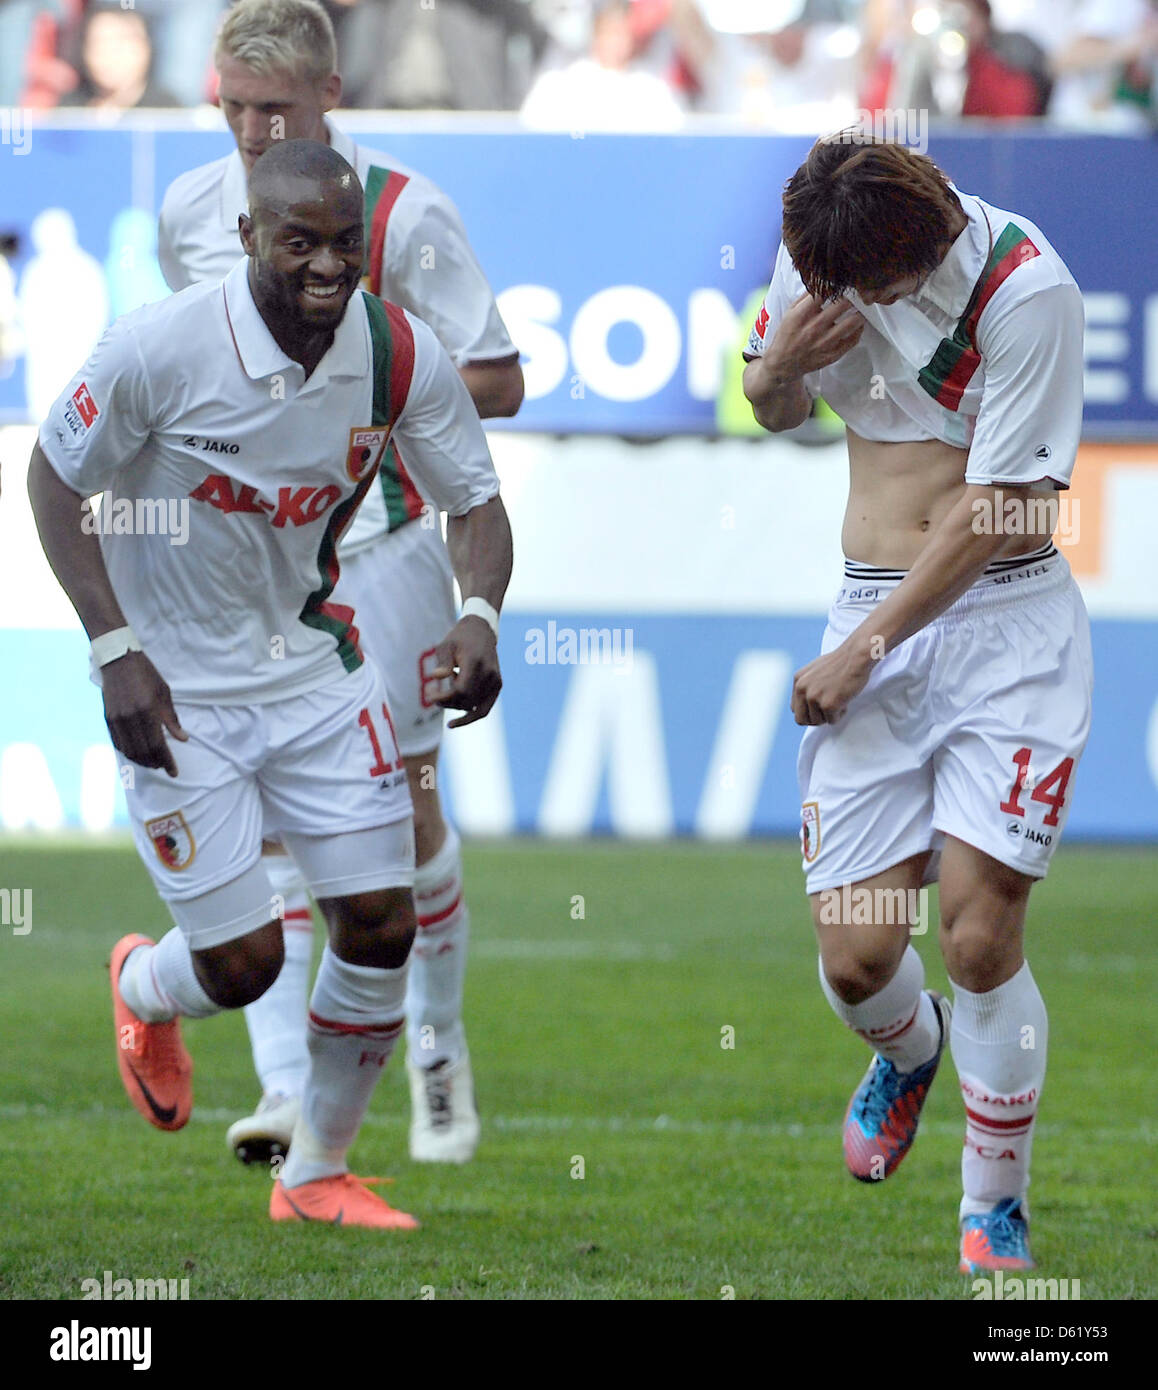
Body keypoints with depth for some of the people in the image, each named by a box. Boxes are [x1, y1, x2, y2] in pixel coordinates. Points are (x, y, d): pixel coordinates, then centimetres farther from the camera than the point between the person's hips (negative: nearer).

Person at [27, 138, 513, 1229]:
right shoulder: (161, 348, -23)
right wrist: (115, 652, -16)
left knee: (382, 927, 0)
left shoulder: (400, 354, -12)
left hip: (314, 664, 4)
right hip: (176, 688, -4)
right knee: (243, 962, -5)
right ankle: (145, 994, 34)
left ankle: (318, 1176, 21)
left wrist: (479, 617, -20)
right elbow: (56, 479, -10)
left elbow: (474, 502, 1)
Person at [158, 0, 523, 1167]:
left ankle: (436, 1050, 27)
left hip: (378, 549, -2)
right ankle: (285, 1093, -12)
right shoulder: (188, 212, 3)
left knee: (402, 811, 4)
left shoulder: (404, 214, -10)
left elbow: (497, 381, -8)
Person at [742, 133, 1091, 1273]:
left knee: (980, 935, -13)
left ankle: (995, 1212, 6)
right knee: (856, 957, -5)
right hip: (874, 620, 4)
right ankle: (908, 1052, 33)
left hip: (1010, 621, -4)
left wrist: (857, 654, -9)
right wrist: (776, 366, -6)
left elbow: (995, 507, -13)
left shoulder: (1026, 290, -16)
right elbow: (777, 411, 20)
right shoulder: (816, 256, 2)